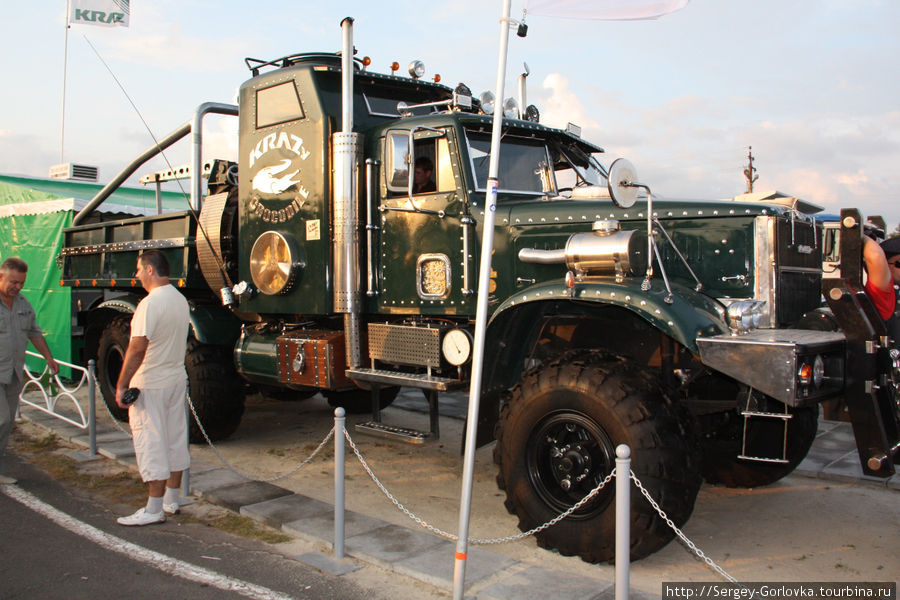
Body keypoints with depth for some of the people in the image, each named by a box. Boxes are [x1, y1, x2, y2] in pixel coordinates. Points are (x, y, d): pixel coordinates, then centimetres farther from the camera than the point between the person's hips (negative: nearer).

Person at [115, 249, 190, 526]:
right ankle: (171, 499, 26)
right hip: (177, 379, 9)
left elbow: (138, 348, -24)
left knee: (151, 444, -2)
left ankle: (154, 509, 4)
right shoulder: (181, 300, 9)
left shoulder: (150, 303, -19)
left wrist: (121, 384, -18)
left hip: (151, 384, -9)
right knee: (175, 439, 14)